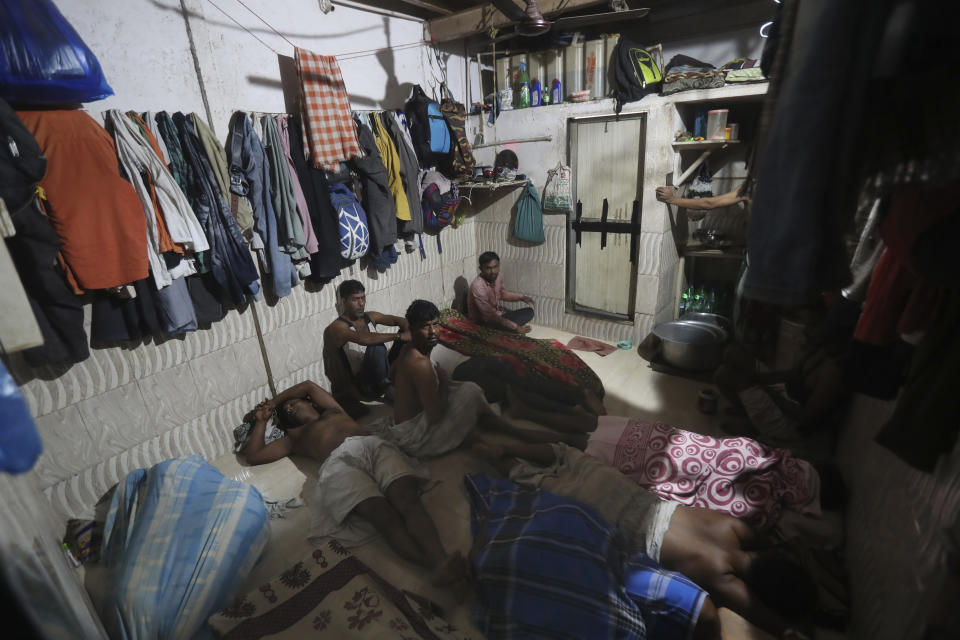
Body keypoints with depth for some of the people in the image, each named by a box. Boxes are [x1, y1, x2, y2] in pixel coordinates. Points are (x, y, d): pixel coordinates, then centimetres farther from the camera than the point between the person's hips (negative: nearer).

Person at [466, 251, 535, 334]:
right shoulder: (477, 286, -32)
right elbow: (490, 316, -33)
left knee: (529, 311, 1)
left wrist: (521, 297, 2)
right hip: (483, 322, -8)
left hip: (497, 314, 8)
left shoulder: (499, 276, -7)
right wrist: (516, 327, -34)